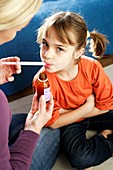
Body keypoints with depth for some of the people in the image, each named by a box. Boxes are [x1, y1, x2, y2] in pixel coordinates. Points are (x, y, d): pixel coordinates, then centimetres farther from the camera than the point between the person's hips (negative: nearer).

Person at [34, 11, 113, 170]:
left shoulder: (92, 67, -23)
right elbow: (53, 123, -18)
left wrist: (65, 112, -18)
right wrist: (87, 106, -20)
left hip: (94, 114, 3)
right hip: (68, 123, -2)